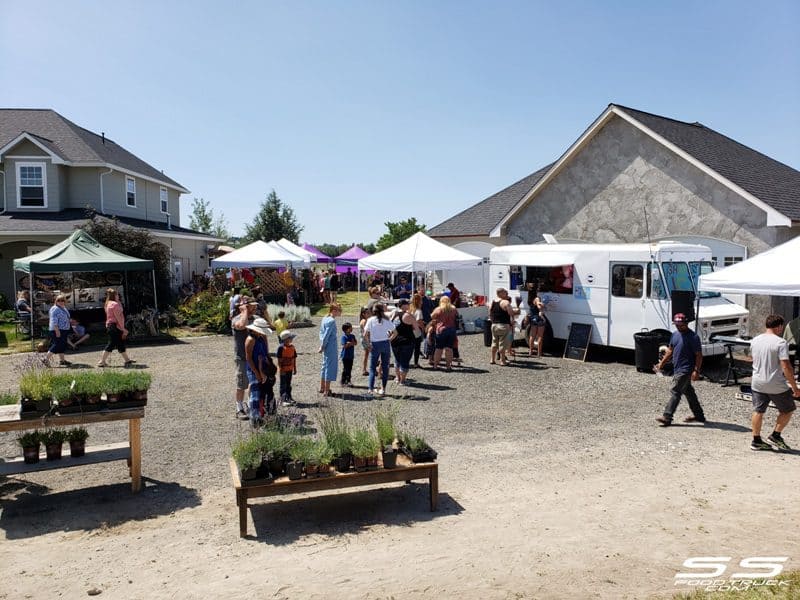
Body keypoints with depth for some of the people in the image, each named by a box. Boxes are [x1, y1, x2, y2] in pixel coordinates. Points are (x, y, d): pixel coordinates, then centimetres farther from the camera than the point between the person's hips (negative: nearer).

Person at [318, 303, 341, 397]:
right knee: (330, 368, -2)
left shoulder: (325, 319, 9)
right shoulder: (332, 321, -19)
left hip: (326, 348, 10)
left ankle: (322, 388, 30)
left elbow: (321, 332, 13)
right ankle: (326, 391, 3)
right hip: (331, 348, -10)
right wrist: (322, 347, -11)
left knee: (325, 366, 19)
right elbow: (326, 335, -20)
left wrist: (322, 345, 12)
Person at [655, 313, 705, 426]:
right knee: (689, 392, 16)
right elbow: (670, 350, 19)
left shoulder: (693, 337, -13)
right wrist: (662, 363, 12)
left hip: (685, 370, -8)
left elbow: (699, 355, -14)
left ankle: (667, 417, -10)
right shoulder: (674, 335, 11)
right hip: (677, 369, 8)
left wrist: (696, 371, -20)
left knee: (675, 392, -10)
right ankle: (699, 416, 27)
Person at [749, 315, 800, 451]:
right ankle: (776, 435, 14)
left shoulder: (755, 341, 4)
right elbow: (786, 367, -19)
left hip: (757, 383, 6)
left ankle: (756, 440, 15)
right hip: (776, 385, -5)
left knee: (758, 411, 12)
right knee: (787, 410, 15)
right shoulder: (781, 342, -16)